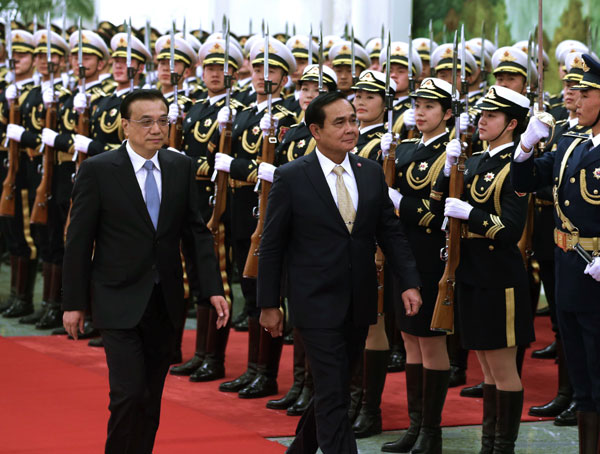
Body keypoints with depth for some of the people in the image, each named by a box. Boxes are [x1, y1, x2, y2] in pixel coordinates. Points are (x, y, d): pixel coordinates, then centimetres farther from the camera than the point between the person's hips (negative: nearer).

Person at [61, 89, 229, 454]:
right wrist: (74, 302, -5)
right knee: (129, 393, -12)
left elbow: (197, 231, 8)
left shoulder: (181, 167, 5)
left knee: (152, 397, 10)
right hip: (120, 302, -4)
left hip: (166, 301, 4)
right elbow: (79, 241, -4)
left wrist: (214, 288, -1)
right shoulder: (98, 170, -7)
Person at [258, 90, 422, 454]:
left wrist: (410, 283, -4)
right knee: (334, 394, -8)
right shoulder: (291, 177, -9)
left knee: (335, 387, 16)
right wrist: (269, 304, -4)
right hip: (318, 302, -5)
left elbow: (391, 233, 7)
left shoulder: (371, 172, 4)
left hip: (360, 302, 5)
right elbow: (272, 245, -4)